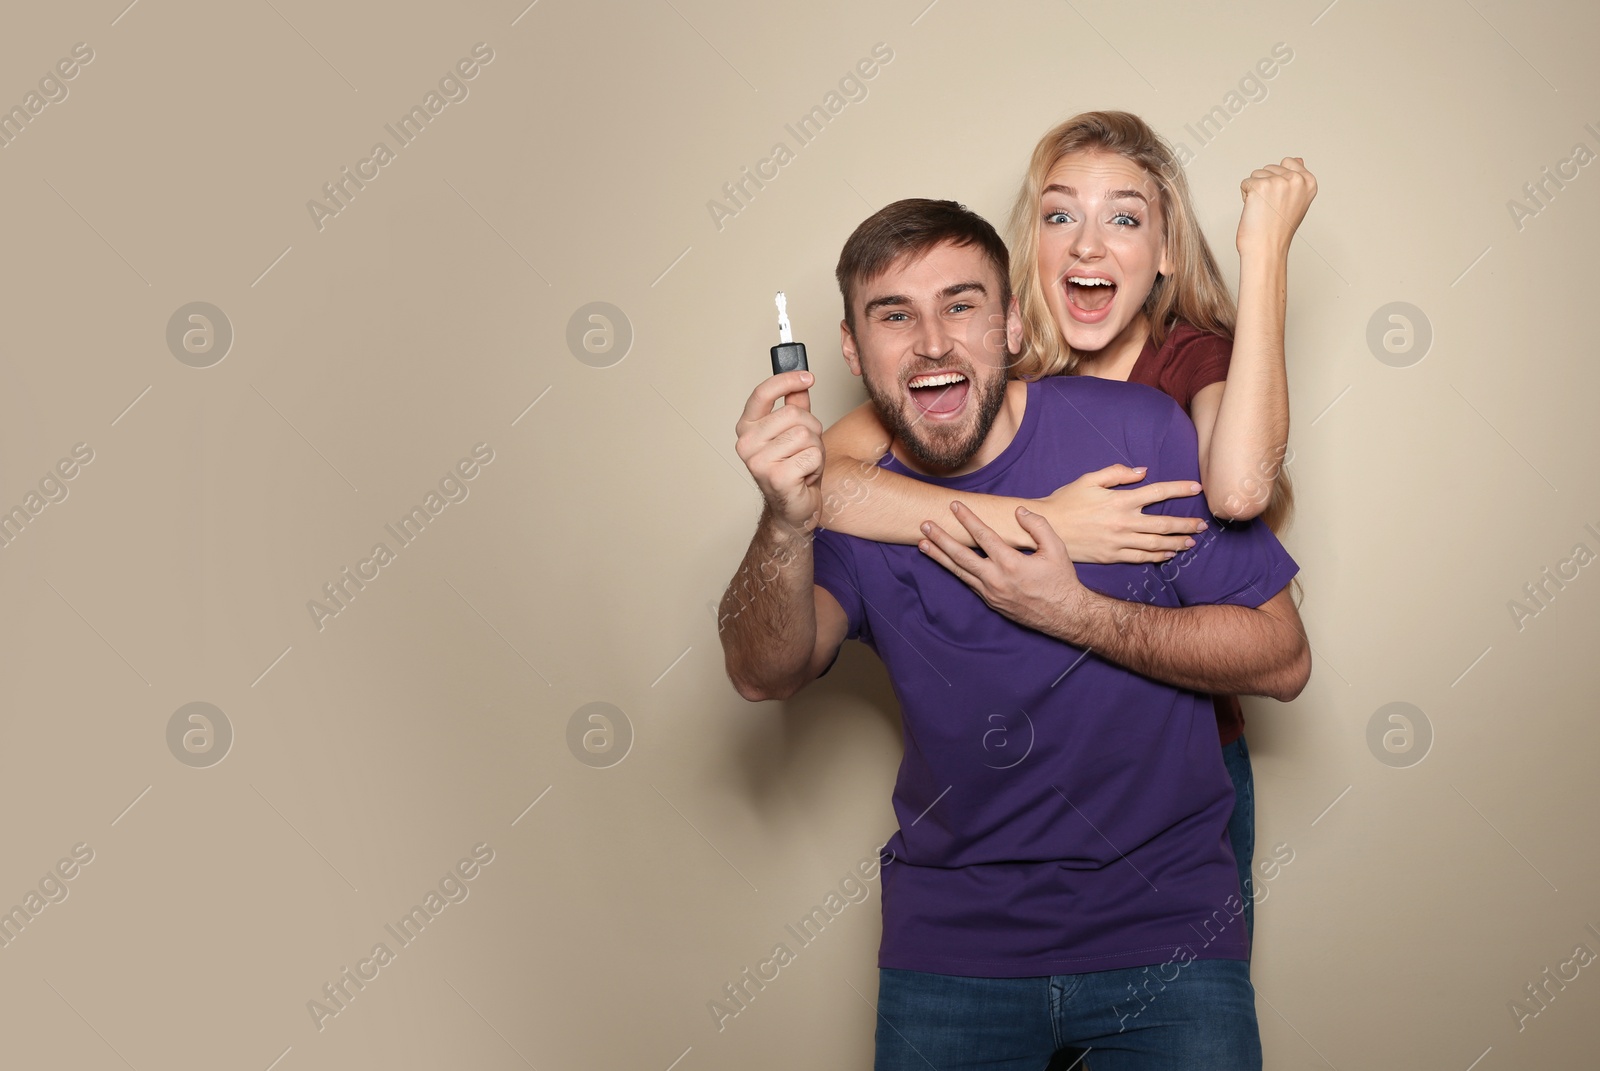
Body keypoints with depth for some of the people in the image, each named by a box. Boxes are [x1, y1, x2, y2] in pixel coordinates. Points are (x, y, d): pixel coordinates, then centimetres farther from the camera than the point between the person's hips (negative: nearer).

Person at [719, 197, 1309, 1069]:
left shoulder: (1139, 431, -10)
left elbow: (1282, 660, -8)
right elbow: (765, 673, -23)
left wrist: (1071, 613, -19)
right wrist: (788, 525, -42)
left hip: (1167, 928, -1)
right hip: (952, 942, 2)